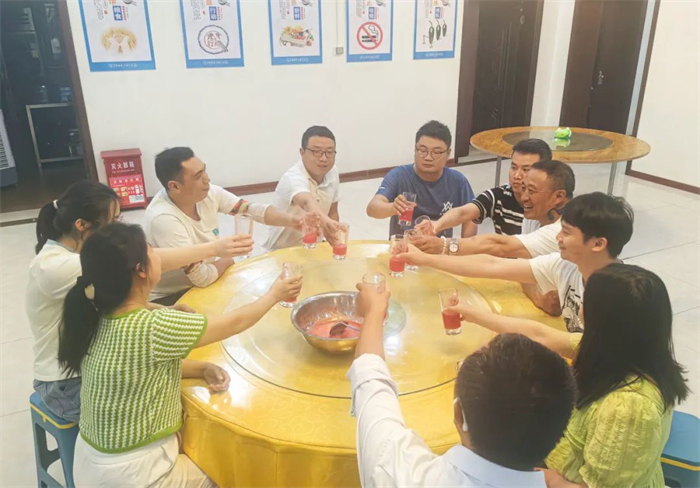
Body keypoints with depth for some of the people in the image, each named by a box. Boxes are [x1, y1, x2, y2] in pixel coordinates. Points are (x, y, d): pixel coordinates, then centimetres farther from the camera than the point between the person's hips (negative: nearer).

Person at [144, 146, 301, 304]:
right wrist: (229, 260, -10)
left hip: (202, 282, 7)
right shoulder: (163, 219, -32)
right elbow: (202, 278, -29)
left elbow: (252, 209, -3)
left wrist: (292, 220, -19)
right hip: (169, 298, -6)